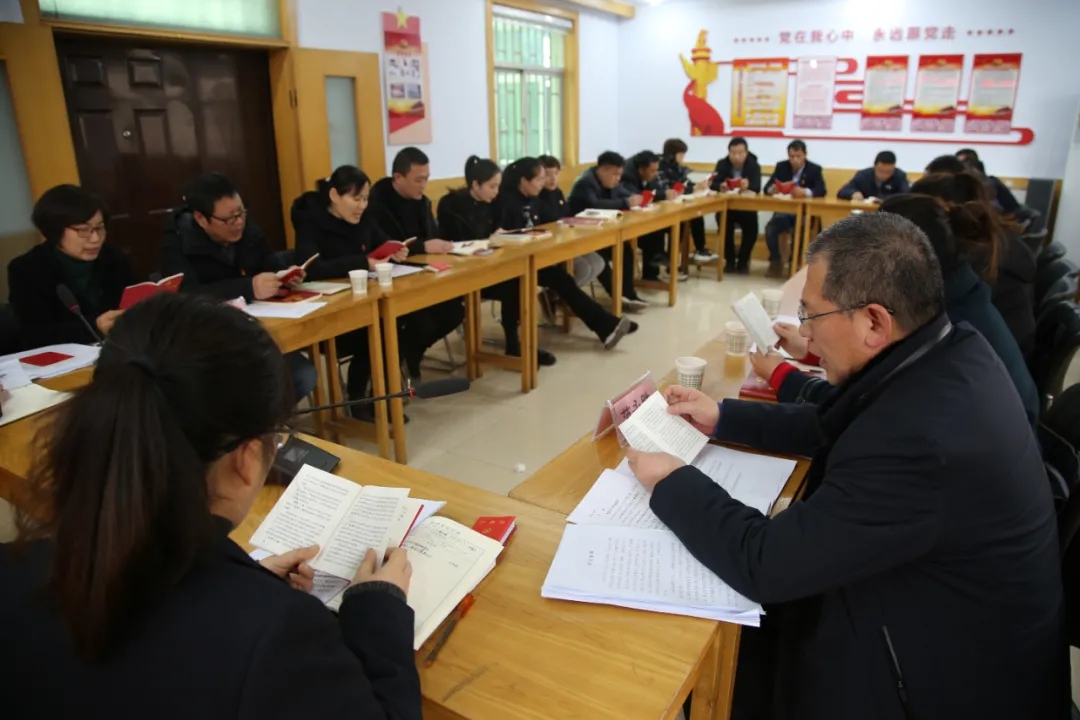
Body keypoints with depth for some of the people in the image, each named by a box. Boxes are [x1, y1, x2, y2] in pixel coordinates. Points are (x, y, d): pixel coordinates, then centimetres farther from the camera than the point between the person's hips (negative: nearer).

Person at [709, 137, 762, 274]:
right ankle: (729, 260, -11)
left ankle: (743, 262, -8)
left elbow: (757, 187, -21)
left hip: (746, 207, 0)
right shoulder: (722, 164, -1)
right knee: (724, 225, -30)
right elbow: (713, 184, -15)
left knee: (752, 227, -27)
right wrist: (721, 186, -39)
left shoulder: (754, 165, -4)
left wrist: (748, 185, -44)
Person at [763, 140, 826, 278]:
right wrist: (772, 189, -25)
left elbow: (822, 191, -13)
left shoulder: (815, 169, 2)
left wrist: (805, 192, -32)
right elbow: (767, 188, 1)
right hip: (784, 211, 2)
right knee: (770, 228, -27)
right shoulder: (781, 166, 8)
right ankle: (776, 262, -9)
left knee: (799, 230, -34)